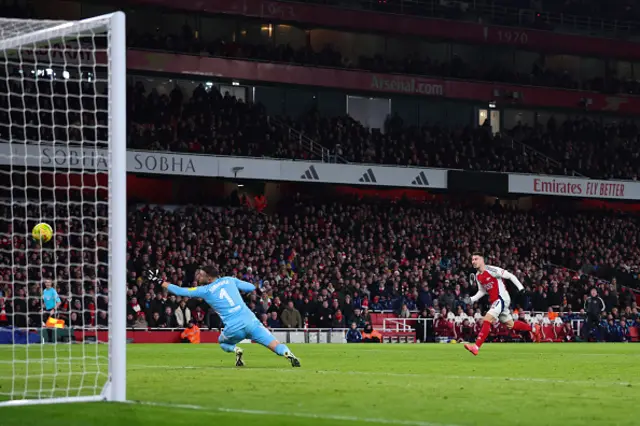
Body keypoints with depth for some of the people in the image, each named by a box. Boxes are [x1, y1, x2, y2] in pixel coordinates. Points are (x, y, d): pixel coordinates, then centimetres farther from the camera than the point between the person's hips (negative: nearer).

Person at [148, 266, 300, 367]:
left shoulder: (204, 290, 8)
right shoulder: (229, 280, 15)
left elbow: (181, 291, 13)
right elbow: (251, 287, 21)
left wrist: (160, 282, 23)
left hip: (234, 328, -2)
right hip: (251, 321, 2)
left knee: (222, 341, 31)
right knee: (275, 345, -3)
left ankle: (236, 350, 1)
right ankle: (288, 354, -34)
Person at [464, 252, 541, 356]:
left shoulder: (491, 270, -16)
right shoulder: (478, 276, 9)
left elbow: (510, 276, -11)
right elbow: (482, 291, 21)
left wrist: (521, 288, -14)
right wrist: (471, 299, 6)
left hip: (502, 298, -9)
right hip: (494, 301, 9)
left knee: (487, 319, -22)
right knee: (510, 325, 18)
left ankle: (476, 347, -27)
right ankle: (534, 329, 38)